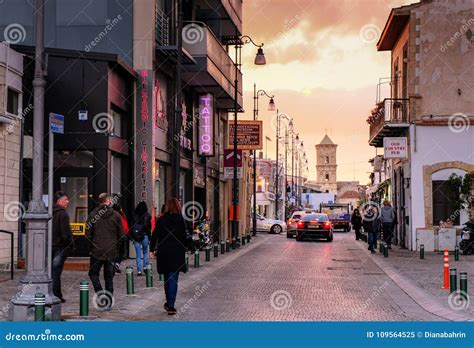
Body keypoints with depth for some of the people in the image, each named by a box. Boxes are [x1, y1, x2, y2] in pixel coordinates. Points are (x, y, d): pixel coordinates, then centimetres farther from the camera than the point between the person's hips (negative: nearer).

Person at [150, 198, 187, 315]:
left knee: (167, 278, 17)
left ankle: (169, 303, 26)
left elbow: (155, 235, -2)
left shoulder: (161, 220, -2)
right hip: (177, 253, -2)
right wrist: (184, 249, 6)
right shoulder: (181, 220, -5)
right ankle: (170, 306, -8)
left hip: (163, 253, 2)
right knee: (173, 279, -1)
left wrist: (151, 249, 4)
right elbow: (184, 236, -5)